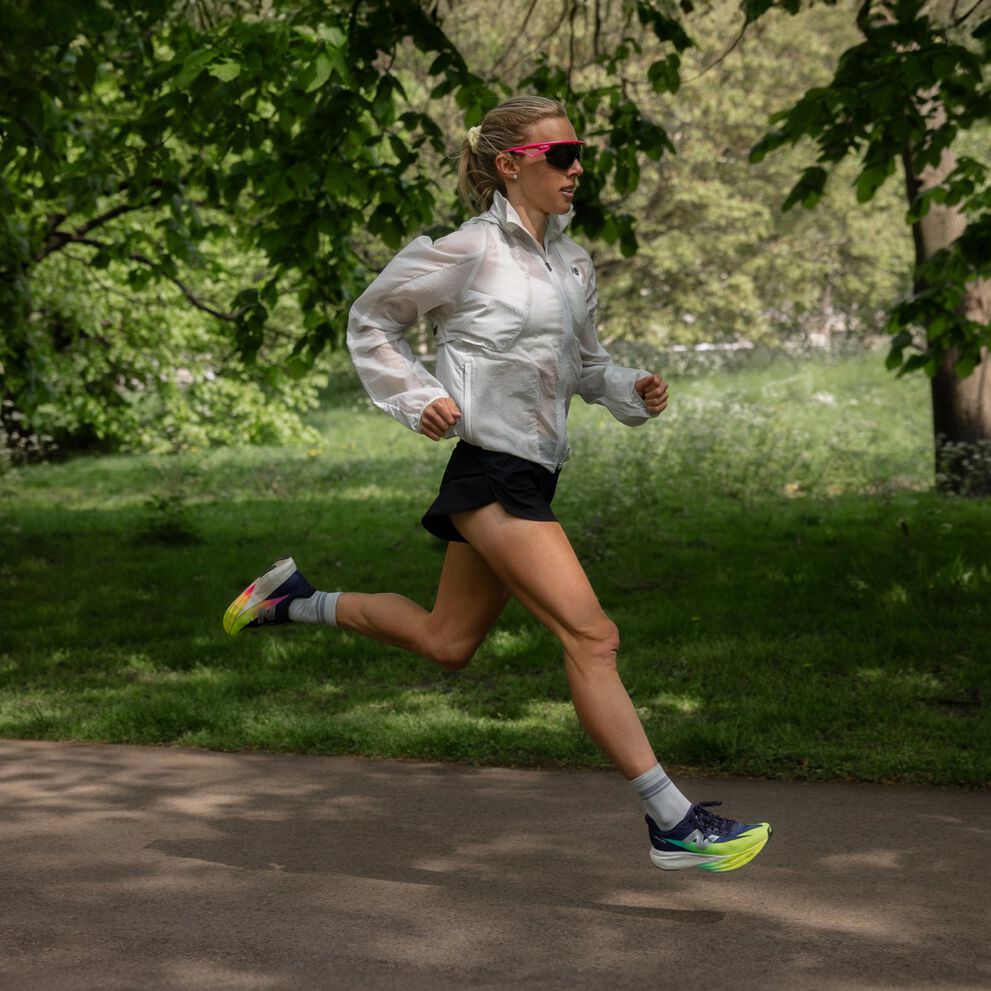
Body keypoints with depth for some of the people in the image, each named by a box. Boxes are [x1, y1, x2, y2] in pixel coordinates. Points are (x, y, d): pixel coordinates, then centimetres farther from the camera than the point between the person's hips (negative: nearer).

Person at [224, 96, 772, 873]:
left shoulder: (573, 263, 12)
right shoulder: (470, 252, -9)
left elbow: (584, 363, 23)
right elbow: (370, 322, 3)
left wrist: (634, 392, 3)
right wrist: (417, 400, -9)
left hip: (532, 473, 9)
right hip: (491, 467, -9)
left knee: (446, 641, 19)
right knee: (592, 636, -13)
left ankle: (295, 600, 35)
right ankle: (674, 822, -10)